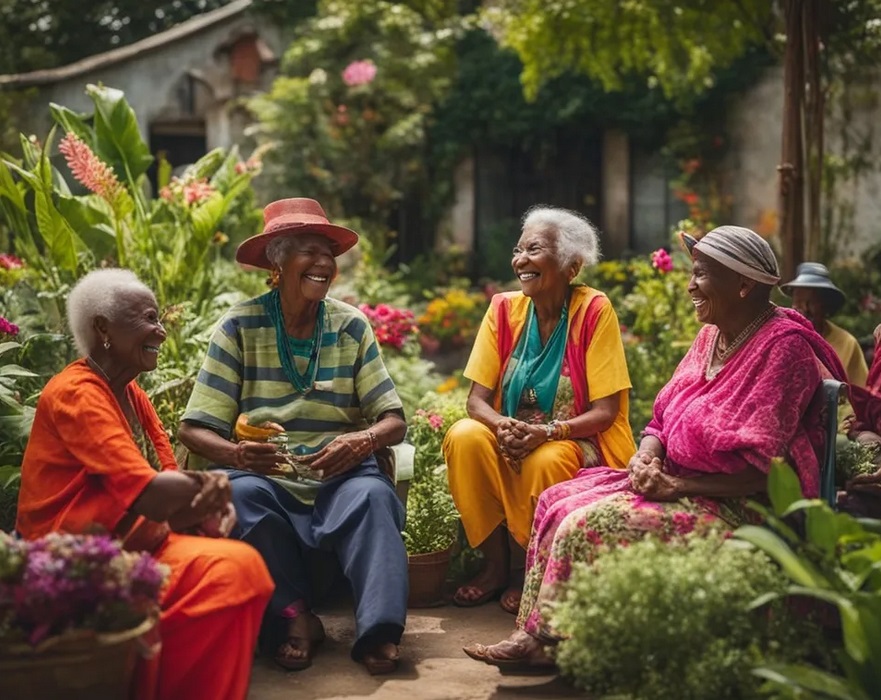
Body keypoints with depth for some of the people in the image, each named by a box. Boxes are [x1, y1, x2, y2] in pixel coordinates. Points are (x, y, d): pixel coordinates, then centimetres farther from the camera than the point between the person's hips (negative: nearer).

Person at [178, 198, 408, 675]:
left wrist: (364, 440, -21)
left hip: (338, 474, 1)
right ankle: (295, 617, -17)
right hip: (263, 474, -1)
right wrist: (235, 453, -28)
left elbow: (393, 420, 3)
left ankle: (379, 632, -32)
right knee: (241, 494, -33)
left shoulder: (351, 326, 7)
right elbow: (196, 429, -4)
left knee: (373, 495, -31)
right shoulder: (240, 326, 0)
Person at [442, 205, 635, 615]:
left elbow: (605, 412, -13)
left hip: (578, 442, -3)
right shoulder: (505, 309, -1)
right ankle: (496, 566, -9)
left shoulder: (594, 311, -11)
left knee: (547, 462, -35)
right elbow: (477, 400, -3)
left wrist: (546, 432, -30)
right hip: (511, 439, 4)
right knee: (464, 438, -26)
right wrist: (502, 425, -27)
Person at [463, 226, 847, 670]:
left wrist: (676, 486, -19)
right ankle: (535, 635, -6)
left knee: (591, 524, -23)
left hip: (736, 504, -9)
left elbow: (758, 469, -21)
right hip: (678, 480, 10)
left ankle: (548, 641, -7)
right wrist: (645, 457, -6)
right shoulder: (713, 336, 12)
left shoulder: (783, 345, -16)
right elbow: (663, 418, 16)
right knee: (557, 501, -3)